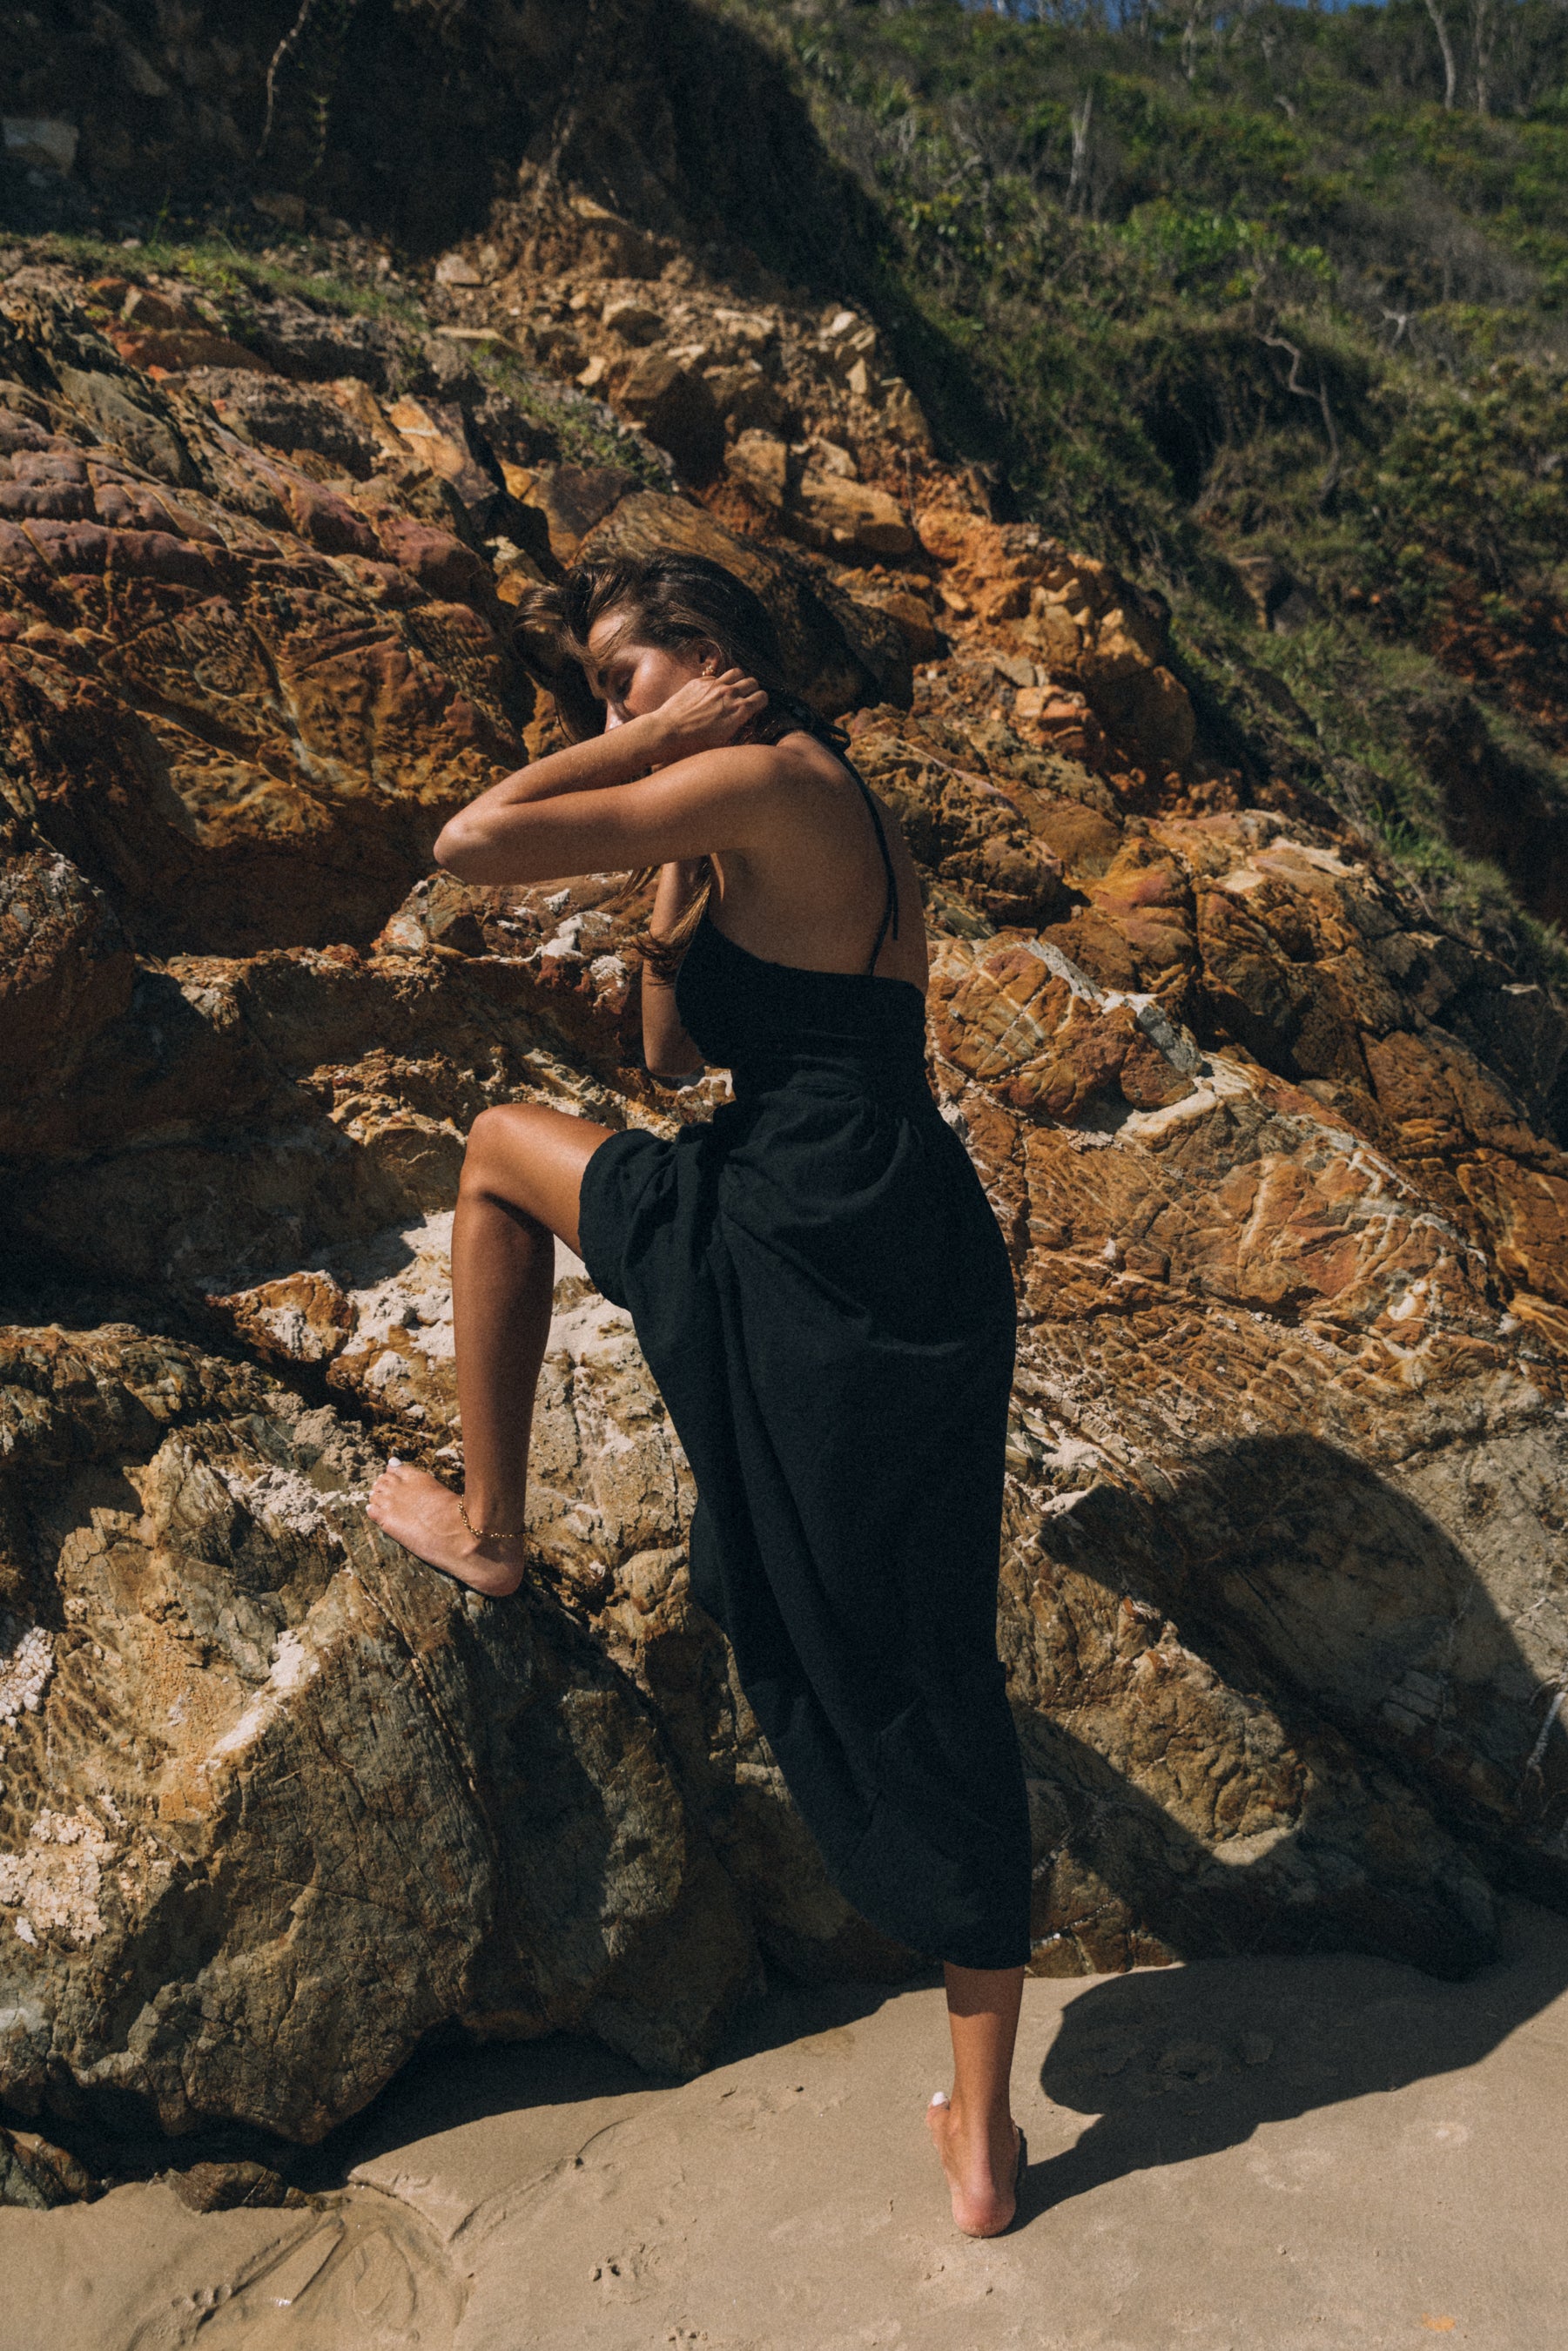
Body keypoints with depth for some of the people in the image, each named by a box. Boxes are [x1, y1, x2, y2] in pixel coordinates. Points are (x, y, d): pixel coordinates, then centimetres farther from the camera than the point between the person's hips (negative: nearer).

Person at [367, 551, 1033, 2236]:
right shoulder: (843, 822, 23)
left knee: (501, 1148, 18)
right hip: (933, 1288, 9)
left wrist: (660, 746, 0)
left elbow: (471, 846, -10)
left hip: (807, 1258, -9)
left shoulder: (759, 778, -5)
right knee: (934, 1702, 12)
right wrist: (674, 887, 16)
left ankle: (485, 1525, 26)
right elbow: (674, 1052, 26)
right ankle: (982, 2146, 25)